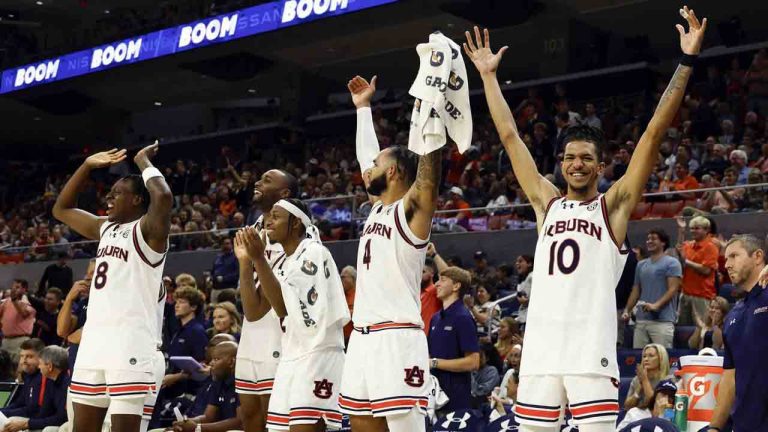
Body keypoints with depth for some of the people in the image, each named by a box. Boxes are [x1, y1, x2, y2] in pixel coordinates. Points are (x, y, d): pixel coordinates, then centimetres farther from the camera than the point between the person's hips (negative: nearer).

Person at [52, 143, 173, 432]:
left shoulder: (148, 229, -5)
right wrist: (87, 166, 20)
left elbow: (163, 196, -26)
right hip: (94, 340, 8)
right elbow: (61, 209, 30)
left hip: (130, 343, -8)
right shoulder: (105, 228, 19)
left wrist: (143, 162, -8)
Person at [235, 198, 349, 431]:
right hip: (291, 358, 9)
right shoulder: (282, 263, 18)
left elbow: (283, 306, -17)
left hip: (318, 355, -9)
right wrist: (246, 261, 8)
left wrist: (258, 258, -21)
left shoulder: (314, 252, -8)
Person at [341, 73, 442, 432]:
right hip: (362, 336, 9)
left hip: (397, 337, -9)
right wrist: (363, 107, 38)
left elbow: (431, 154, -15)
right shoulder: (377, 207, 18)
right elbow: (365, 155, 32)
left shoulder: (412, 208, -4)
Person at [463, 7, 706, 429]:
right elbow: (510, 137, 19)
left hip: (591, 346, -4)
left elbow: (655, 132, 0)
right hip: (540, 344, 4)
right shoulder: (546, 202, 16)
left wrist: (687, 61, -4)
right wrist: (488, 76, 21)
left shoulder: (613, 205, 6)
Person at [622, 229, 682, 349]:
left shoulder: (671, 263, 1)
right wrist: (627, 310, 8)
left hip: (662, 320, -6)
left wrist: (656, 305, -22)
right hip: (641, 319, 6)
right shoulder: (641, 265, 20)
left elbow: (673, 289, -9)